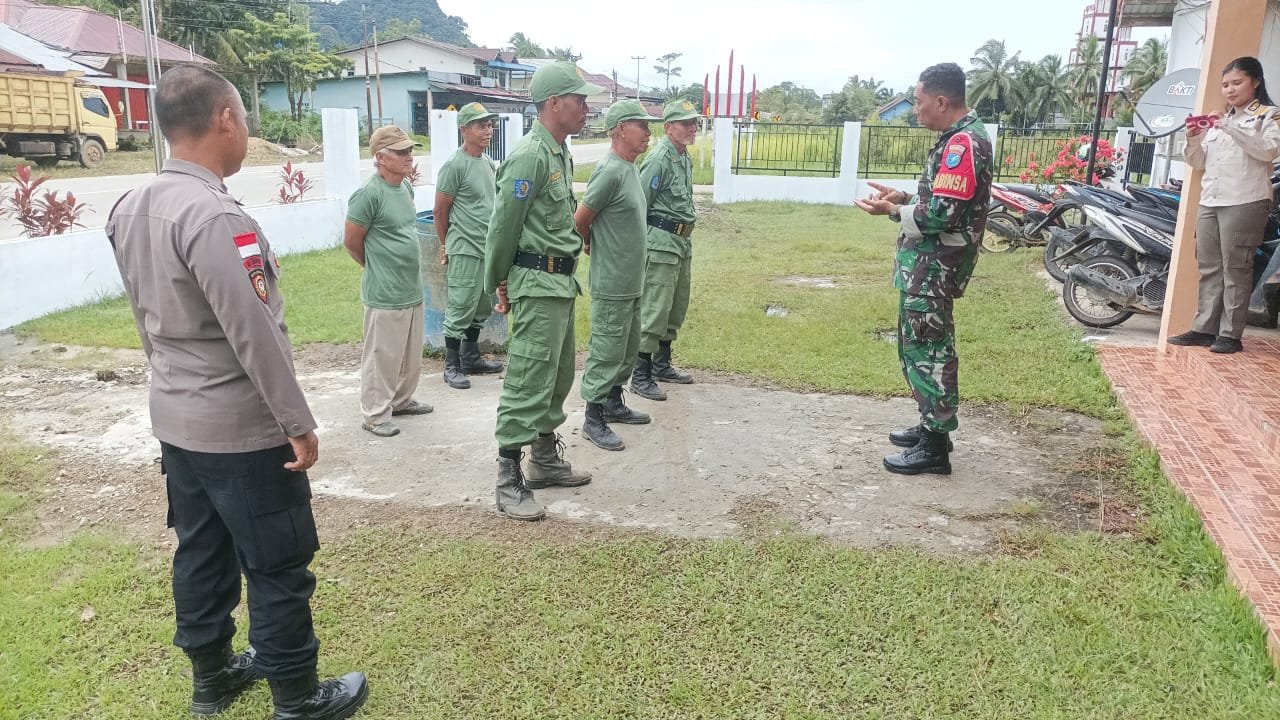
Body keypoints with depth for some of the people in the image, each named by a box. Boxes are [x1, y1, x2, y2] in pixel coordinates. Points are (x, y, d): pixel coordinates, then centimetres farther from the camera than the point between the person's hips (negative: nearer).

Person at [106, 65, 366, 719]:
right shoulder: (213, 216, -24)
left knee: (201, 551, 20)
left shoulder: (130, 209, 5)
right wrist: (298, 422, -17)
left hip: (175, 419, 9)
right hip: (240, 428, -9)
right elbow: (254, 333, -24)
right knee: (278, 566, 5)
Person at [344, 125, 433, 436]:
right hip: (385, 294, -8)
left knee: (411, 354, 18)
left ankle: (401, 400, 35)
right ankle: (375, 414, 14)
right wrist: (378, 269, 3)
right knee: (383, 355, 2)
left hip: (413, 288, 8)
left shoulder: (406, 186, 7)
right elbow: (351, 241, -10)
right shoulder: (369, 194, -17)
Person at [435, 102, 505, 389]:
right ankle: (452, 366, 7)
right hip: (466, 250, -8)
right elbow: (440, 210, -6)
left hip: (489, 248, 8)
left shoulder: (488, 163, 13)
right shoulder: (455, 166, -12)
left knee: (482, 308, 14)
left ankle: (471, 359, 26)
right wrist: (446, 246, 4)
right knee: (460, 309, -3)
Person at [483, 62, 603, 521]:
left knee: (559, 377, 17)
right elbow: (503, 226, -12)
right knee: (528, 383, -6)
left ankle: (546, 460, 30)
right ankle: (509, 482, 2)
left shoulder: (560, 154, 14)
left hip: (561, 284, 10)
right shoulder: (529, 157, -16)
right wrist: (498, 284, -2)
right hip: (537, 285, -10)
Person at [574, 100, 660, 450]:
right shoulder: (610, 171, -19)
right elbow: (580, 221, -14)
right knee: (606, 352, -1)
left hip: (631, 282, 9)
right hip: (611, 284, -9)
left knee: (628, 348, 19)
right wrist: (592, 245, 3)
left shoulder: (629, 169, 11)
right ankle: (594, 419, 11)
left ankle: (613, 404, 34)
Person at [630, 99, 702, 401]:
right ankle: (641, 377, -2)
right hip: (661, 242, -10)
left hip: (682, 242, 10)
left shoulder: (685, 158, 14)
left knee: (677, 308, 16)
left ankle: (662, 365, 29)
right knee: (654, 310, -8)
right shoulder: (659, 159, -14)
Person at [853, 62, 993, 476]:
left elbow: (942, 215, -23)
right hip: (925, 263, 11)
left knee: (928, 350, -5)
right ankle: (932, 426, 30)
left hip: (935, 267, -11)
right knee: (919, 346, 18)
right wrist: (903, 199, 10)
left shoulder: (964, 143, -18)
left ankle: (935, 449, 3)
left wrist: (893, 210, -13)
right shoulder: (959, 138, 15)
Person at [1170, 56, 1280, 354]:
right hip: (1210, 203, 6)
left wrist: (1231, 128, -20)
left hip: (1245, 204, -6)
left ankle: (1231, 335, -4)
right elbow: (1199, 163, 21)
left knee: (1235, 270, -6)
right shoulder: (1219, 120, 22)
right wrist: (1193, 140, 2)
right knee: (1209, 269, 5)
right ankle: (1204, 329, 8)